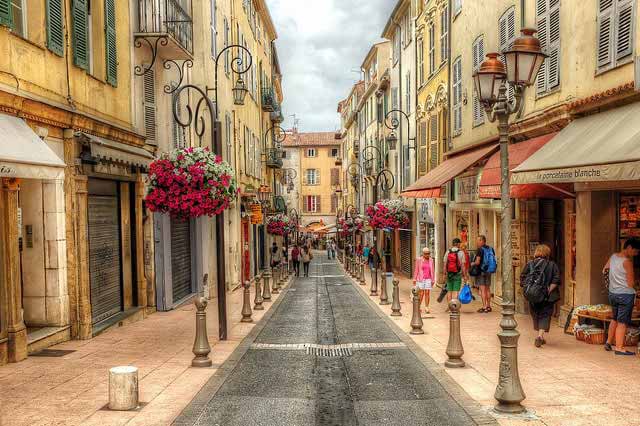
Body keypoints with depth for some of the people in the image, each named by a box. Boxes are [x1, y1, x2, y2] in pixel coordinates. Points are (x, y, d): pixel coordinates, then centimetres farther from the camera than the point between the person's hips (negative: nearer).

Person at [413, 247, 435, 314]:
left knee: (427, 293, -2)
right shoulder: (419, 260, -2)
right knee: (421, 293, -2)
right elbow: (416, 270, 1)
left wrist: (433, 280, 6)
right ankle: (418, 307, 16)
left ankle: (426, 308, 6)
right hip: (421, 278, -2)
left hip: (428, 279, 2)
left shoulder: (431, 260, 5)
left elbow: (433, 270, 9)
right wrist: (414, 279, 0)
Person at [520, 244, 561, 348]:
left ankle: (540, 336, 27)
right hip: (547, 298, -2)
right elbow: (555, 281, -12)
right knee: (545, 316, 4)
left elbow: (522, 280, -1)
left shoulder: (529, 264, 2)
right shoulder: (552, 265, -3)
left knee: (536, 315, 18)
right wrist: (549, 291, -8)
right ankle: (540, 336, -13)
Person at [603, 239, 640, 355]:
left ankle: (609, 342, 27)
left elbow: (605, 268, 23)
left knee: (615, 319, 22)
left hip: (612, 293, 8)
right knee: (622, 322, -1)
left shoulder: (613, 257, 5)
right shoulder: (627, 261, -16)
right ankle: (619, 348, 2)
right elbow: (631, 282, -11)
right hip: (625, 294, -8)